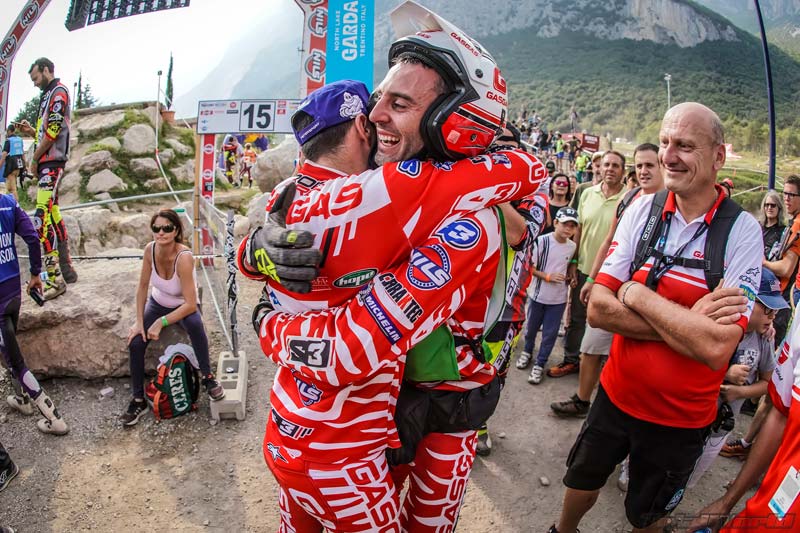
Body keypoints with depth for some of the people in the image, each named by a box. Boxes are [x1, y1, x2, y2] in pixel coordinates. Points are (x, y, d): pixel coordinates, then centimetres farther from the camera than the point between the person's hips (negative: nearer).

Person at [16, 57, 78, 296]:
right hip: (47, 163, 11)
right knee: (53, 214, 11)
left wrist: (34, 159, -8)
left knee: (42, 219, -18)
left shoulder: (58, 91, -6)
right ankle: (66, 269, 17)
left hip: (52, 162, -11)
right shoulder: (48, 95, 24)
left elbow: (53, 132, -15)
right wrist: (31, 130, 8)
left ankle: (55, 279, -19)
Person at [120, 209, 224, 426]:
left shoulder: (184, 257, -34)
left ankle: (208, 377, -18)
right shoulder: (150, 249, -20)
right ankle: (138, 401, 6)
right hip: (158, 303, 5)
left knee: (194, 324, -37)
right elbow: (143, 286, -6)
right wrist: (139, 322, -9)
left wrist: (161, 323, -30)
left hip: (183, 306, -4)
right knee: (135, 343, -13)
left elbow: (190, 304, -33)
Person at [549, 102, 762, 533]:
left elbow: (717, 347, -28)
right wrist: (686, 325, -24)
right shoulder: (643, 210, -9)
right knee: (583, 478, 25)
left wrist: (636, 294, -21)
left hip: (682, 417, -2)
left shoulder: (742, 231, -17)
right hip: (616, 392, 3)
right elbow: (598, 309, -15)